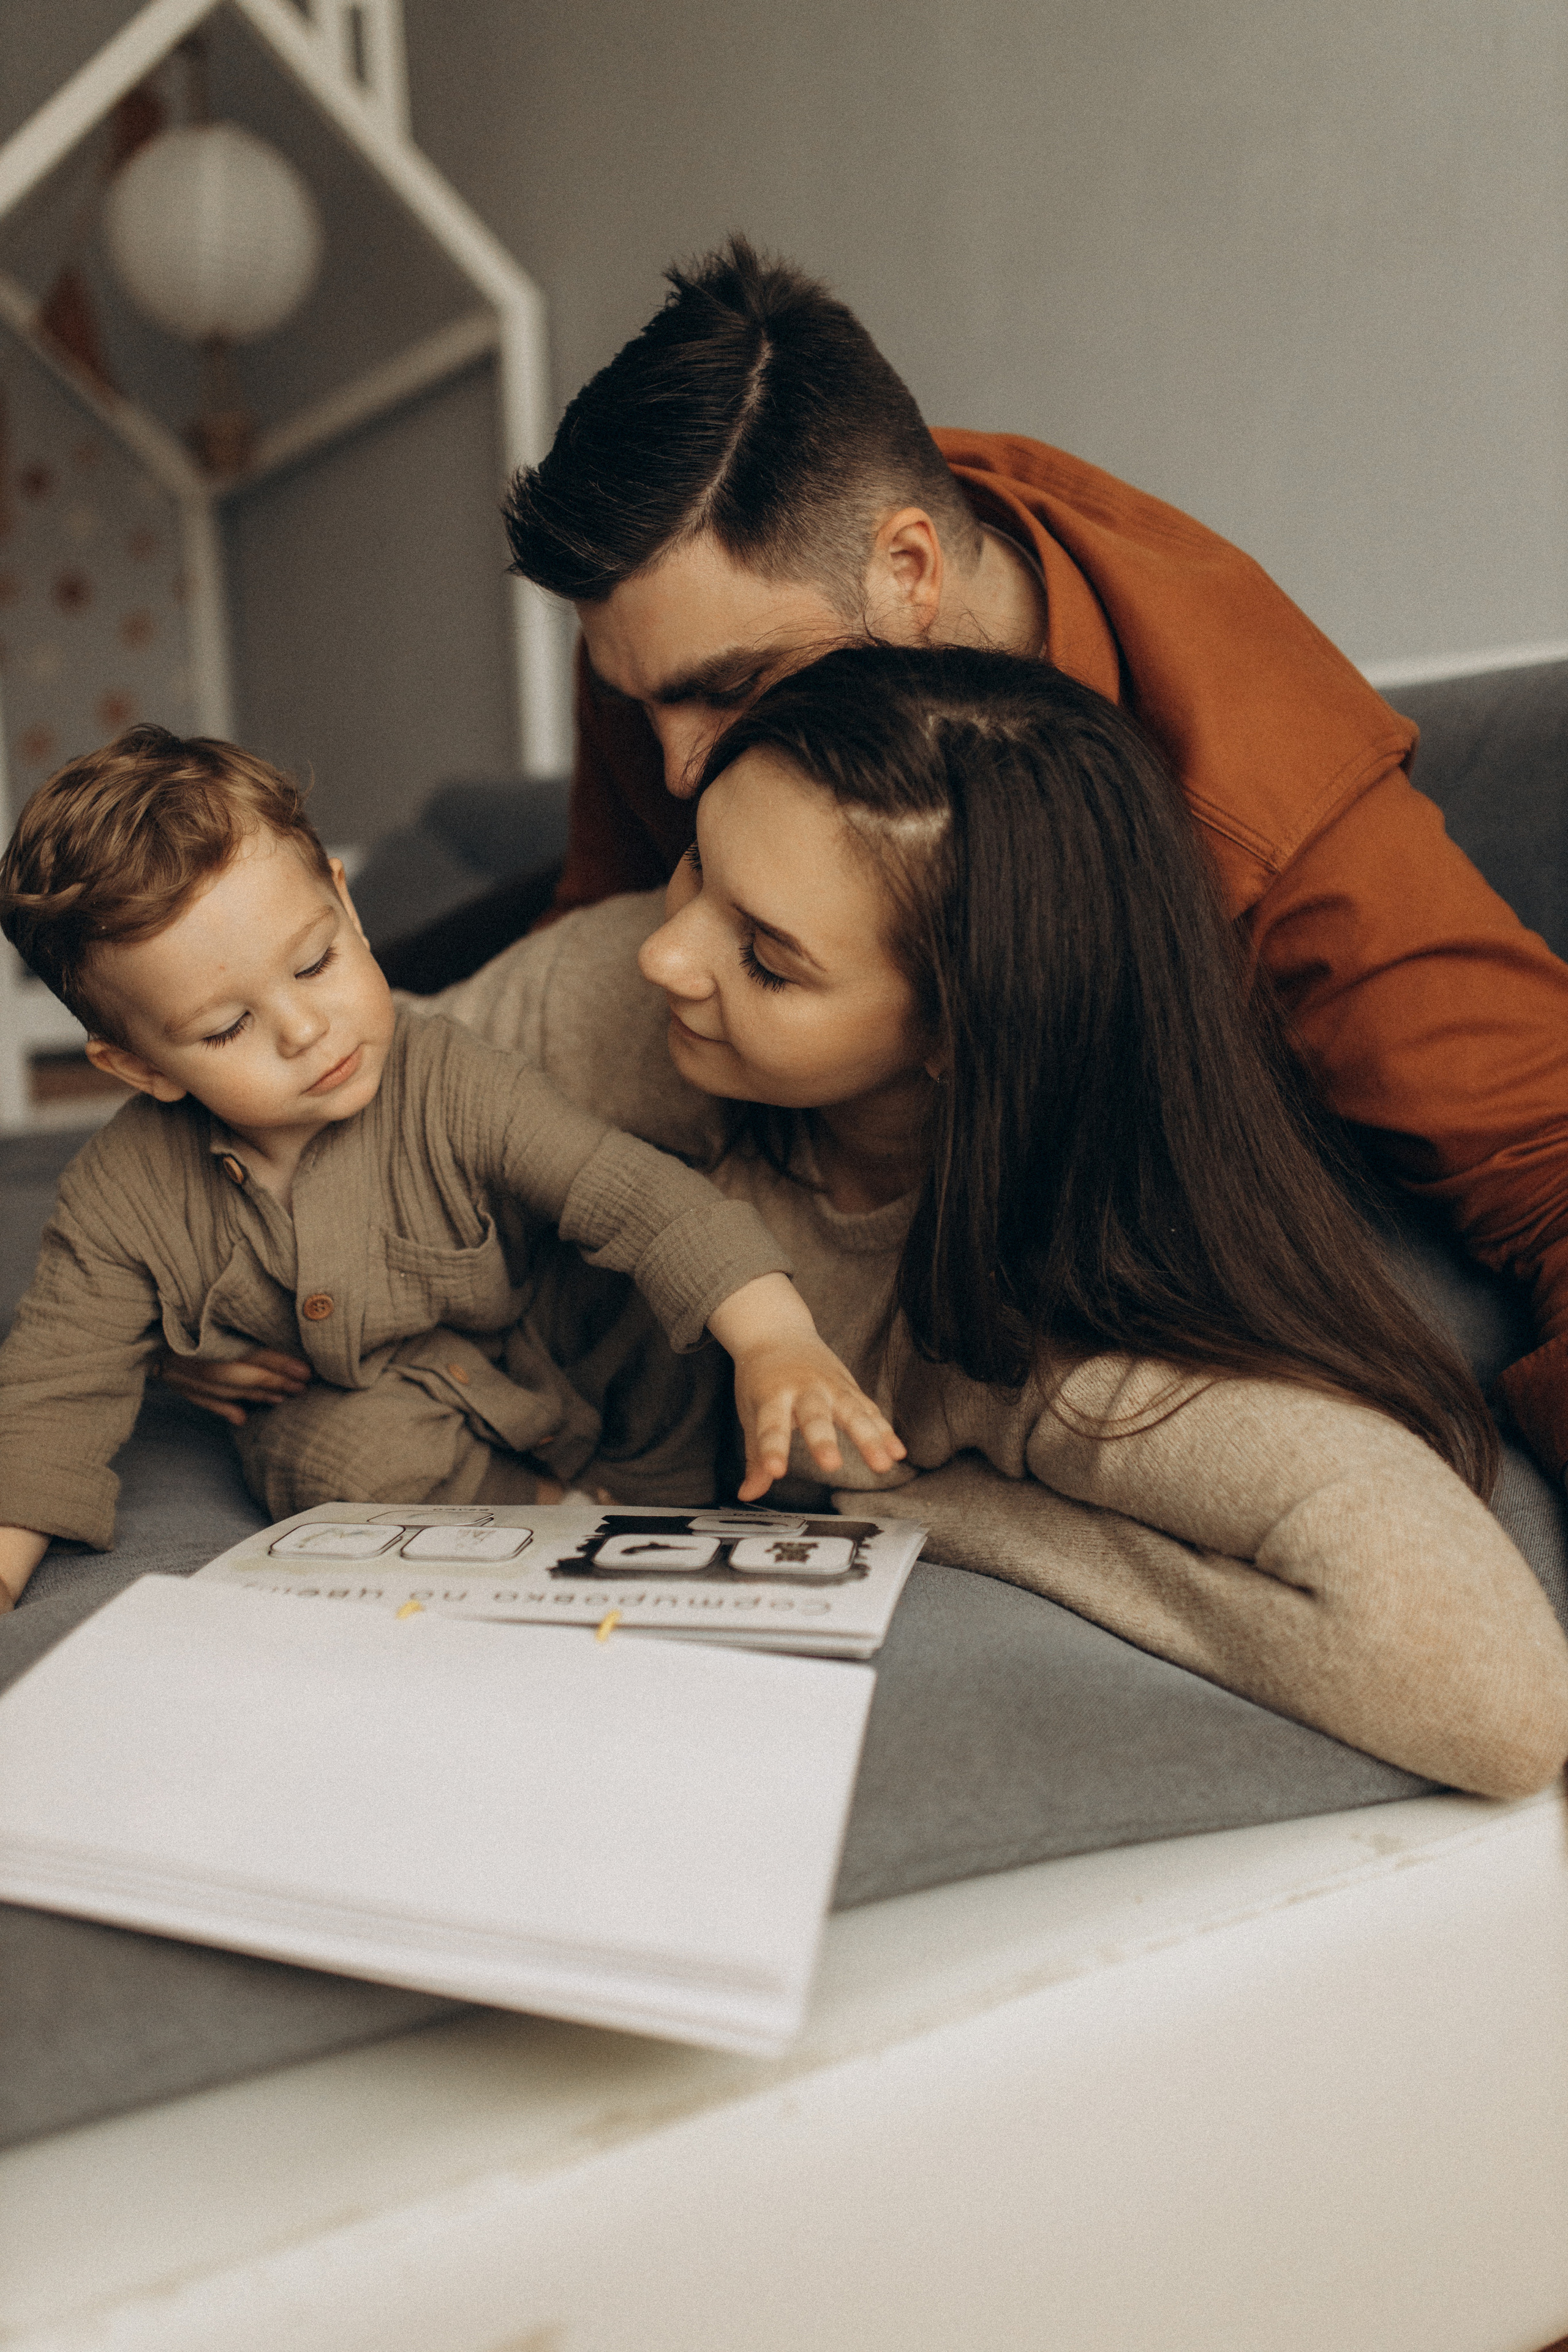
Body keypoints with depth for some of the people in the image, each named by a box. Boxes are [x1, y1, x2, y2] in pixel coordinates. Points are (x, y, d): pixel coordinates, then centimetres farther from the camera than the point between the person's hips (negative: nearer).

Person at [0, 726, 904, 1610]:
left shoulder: (456, 1090, -25)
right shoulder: (123, 1200, -16)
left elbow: (645, 1199, -34)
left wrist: (779, 1342, -49)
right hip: (334, 1438, 2)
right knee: (352, 1451, -31)